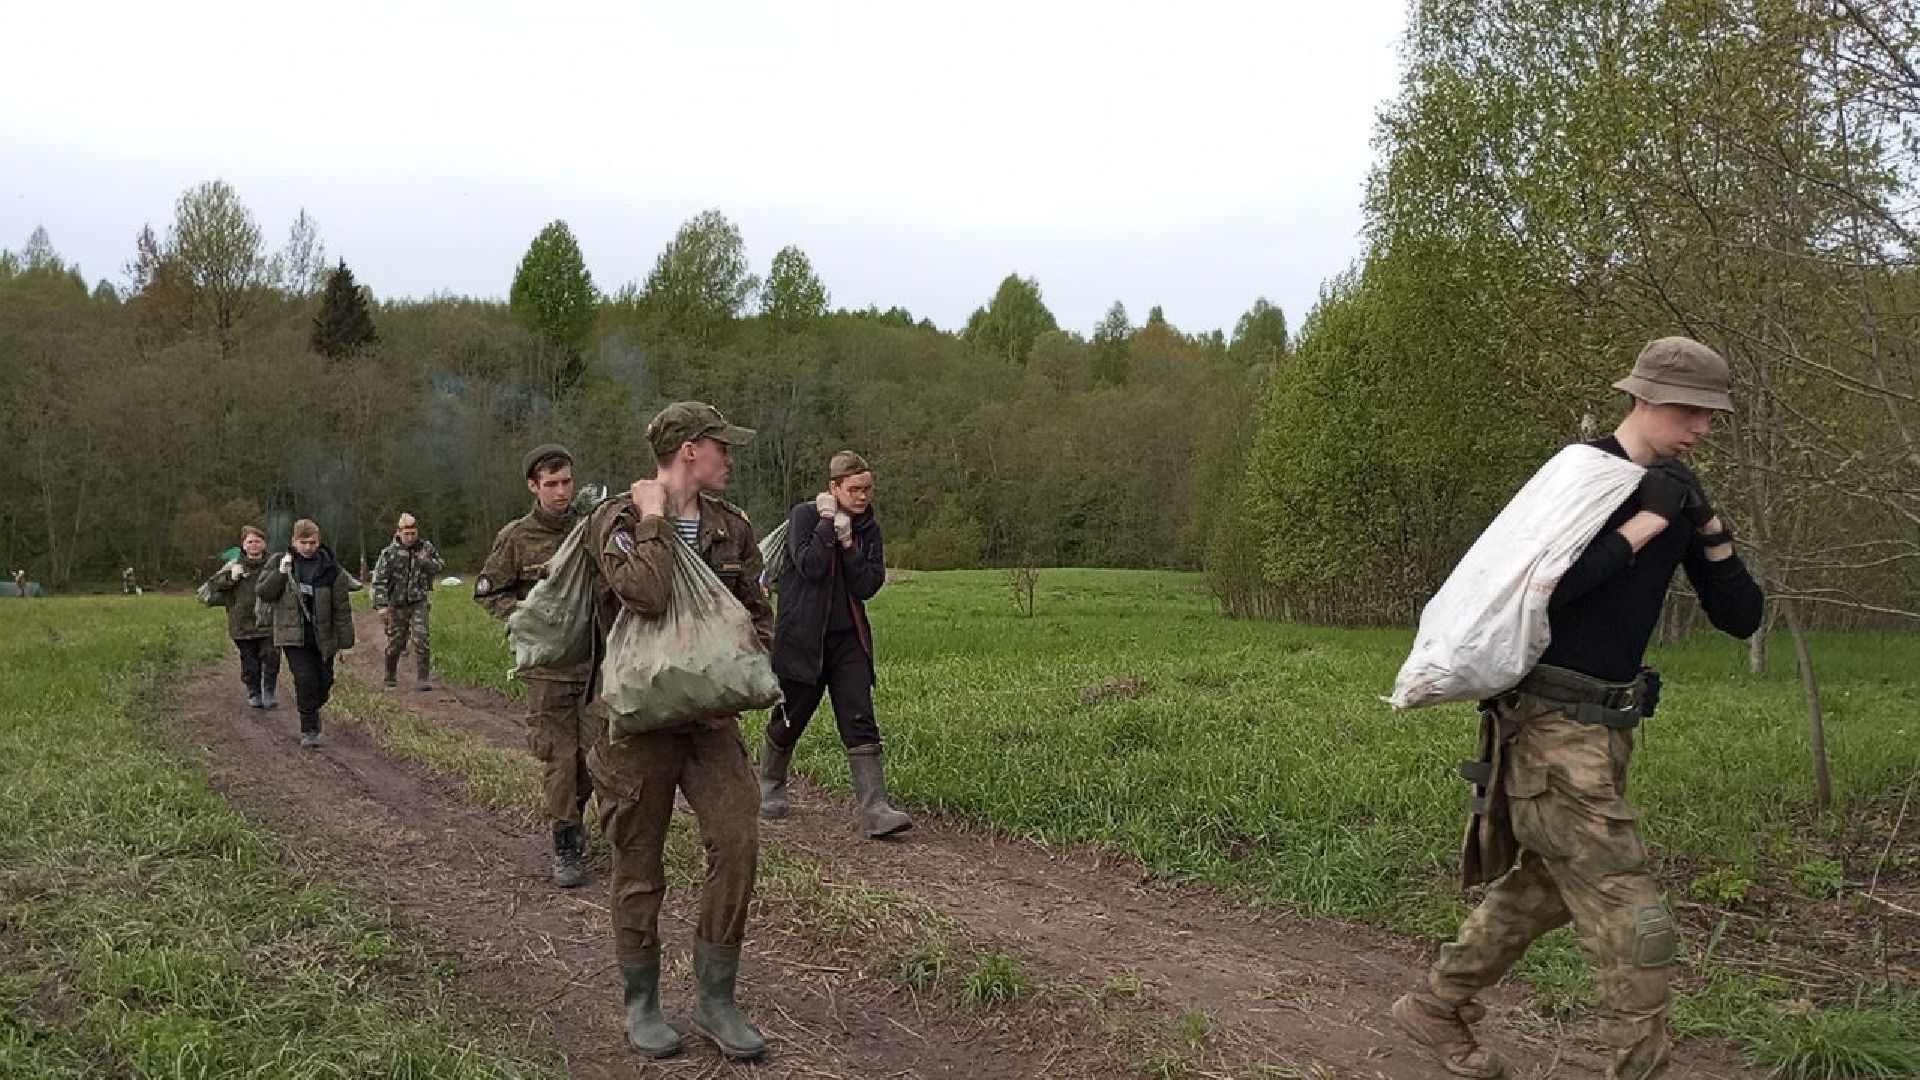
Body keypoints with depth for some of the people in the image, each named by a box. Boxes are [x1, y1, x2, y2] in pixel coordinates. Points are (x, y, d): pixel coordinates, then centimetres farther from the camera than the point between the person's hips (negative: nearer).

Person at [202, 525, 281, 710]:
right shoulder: (234, 566, 5)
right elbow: (212, 584, 4)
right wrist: (230, 578, -11)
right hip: (243, 623, 1)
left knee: (271, 658, -7)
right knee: (249, 661, 8)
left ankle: (269, 692, 9)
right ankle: (254, 694, 22)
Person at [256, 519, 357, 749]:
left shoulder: (330, 569, -3)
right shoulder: (279, 563, 1)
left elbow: (342, 608, -1)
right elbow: (262, 593, -3)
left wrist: (345, 641, -2)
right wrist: (280, 573, -17)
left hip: (323, 637, 1)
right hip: (294, 636, -1)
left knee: (324, 682, 10)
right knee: (305, 680, -11)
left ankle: (310, 710, 39)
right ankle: (309, 730, -1)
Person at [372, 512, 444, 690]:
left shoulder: (426, 547, 2)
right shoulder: (390, 553, -7)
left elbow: (440, 566, 14)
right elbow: (379, 580, -10)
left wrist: (427, 562, -8)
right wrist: (381, 605, -18)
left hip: (419, 603, 1)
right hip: (397, 604, -1)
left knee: (421, 639, -14)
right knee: (395, 643, 8)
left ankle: (421, 680, -12)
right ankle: (390, 680, 26)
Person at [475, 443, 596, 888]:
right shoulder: (516, 537, -1)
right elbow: (487, 591, 6)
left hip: (595, 658, 3)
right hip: (547, 663, -2)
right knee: (558, 756, -2)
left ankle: (574, 814, 31)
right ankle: (565, 848, 10)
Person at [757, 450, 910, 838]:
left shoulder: (867, 527, 5)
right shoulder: (804, 514, -7)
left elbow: (868, 586, -5)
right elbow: (809, 566, -22)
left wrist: (847, 541, -13)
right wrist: (827, 522, -18)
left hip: (848, 638, 3)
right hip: (803, 638, -3)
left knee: (860, 721, -8)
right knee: (789, 719, 11)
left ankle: (875, 810, -12)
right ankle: (770, 786, 38)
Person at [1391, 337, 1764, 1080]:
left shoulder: (1676, 494, 8)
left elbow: (1741, 618, 7)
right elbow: (1538, 592, -28)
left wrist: (1709, 529, -8)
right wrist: (1645, 523, -23)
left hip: (1605, 726, 9)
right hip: (1553, 730, -9)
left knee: (1540, 891, 21)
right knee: (1633, 924, -7)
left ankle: (1436, 1010, 38)